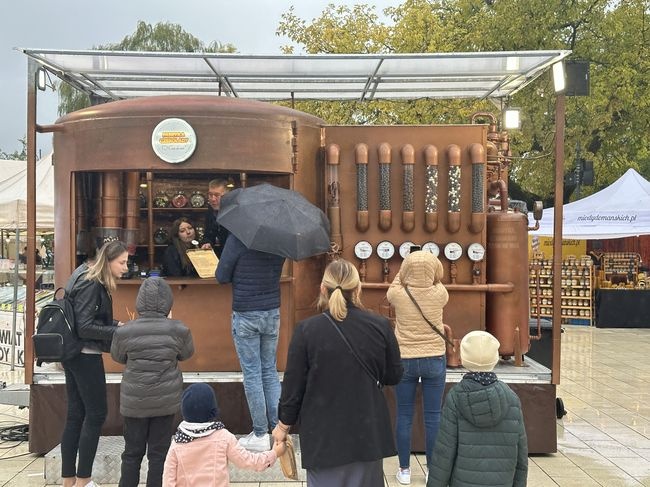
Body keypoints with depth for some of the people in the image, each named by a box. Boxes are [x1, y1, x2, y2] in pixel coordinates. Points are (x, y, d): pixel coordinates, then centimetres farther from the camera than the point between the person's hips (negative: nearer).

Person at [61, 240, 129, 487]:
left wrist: (116, 324, 3)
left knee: (75, 415, 12)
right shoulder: (91, 285, -18)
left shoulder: (89, 279, 10)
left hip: (74, 356, 9)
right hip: (85, 357, -9)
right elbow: (84, 327, -22)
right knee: (96, 413, 0)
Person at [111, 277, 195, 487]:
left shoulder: (125, 332, -12)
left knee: (132, 452, 14)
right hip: (166, 400, 0)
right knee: (159, 453, 11)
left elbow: (118, 356, 6)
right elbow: (186, 353, 6)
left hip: (134, 401, 0)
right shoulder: (177, 330, -12)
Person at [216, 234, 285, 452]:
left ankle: (260, 434, 9)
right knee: (270, 371, 14)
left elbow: (222, 277, -7)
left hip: (245, 315, -4)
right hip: (273, 312, 5)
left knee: (252, 374, 3)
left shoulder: (237, 240, -14)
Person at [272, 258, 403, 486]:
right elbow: (393, 376, 4)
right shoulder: (380, 326, -8)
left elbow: (293, 385, -7)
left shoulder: (307, 329, -13)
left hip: (324, 434, -2)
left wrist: (284, 425, 8)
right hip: (368, 431, 2)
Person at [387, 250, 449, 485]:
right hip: (434, 360, 0)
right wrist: (432, 276, 25)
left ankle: (404, 469, 15)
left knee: (404, 415, 8)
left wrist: (405, 270, 20)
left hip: (404, 360, 0)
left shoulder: (398, 294, -11)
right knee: (433, 416, 7)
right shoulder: (439, 294, -10)